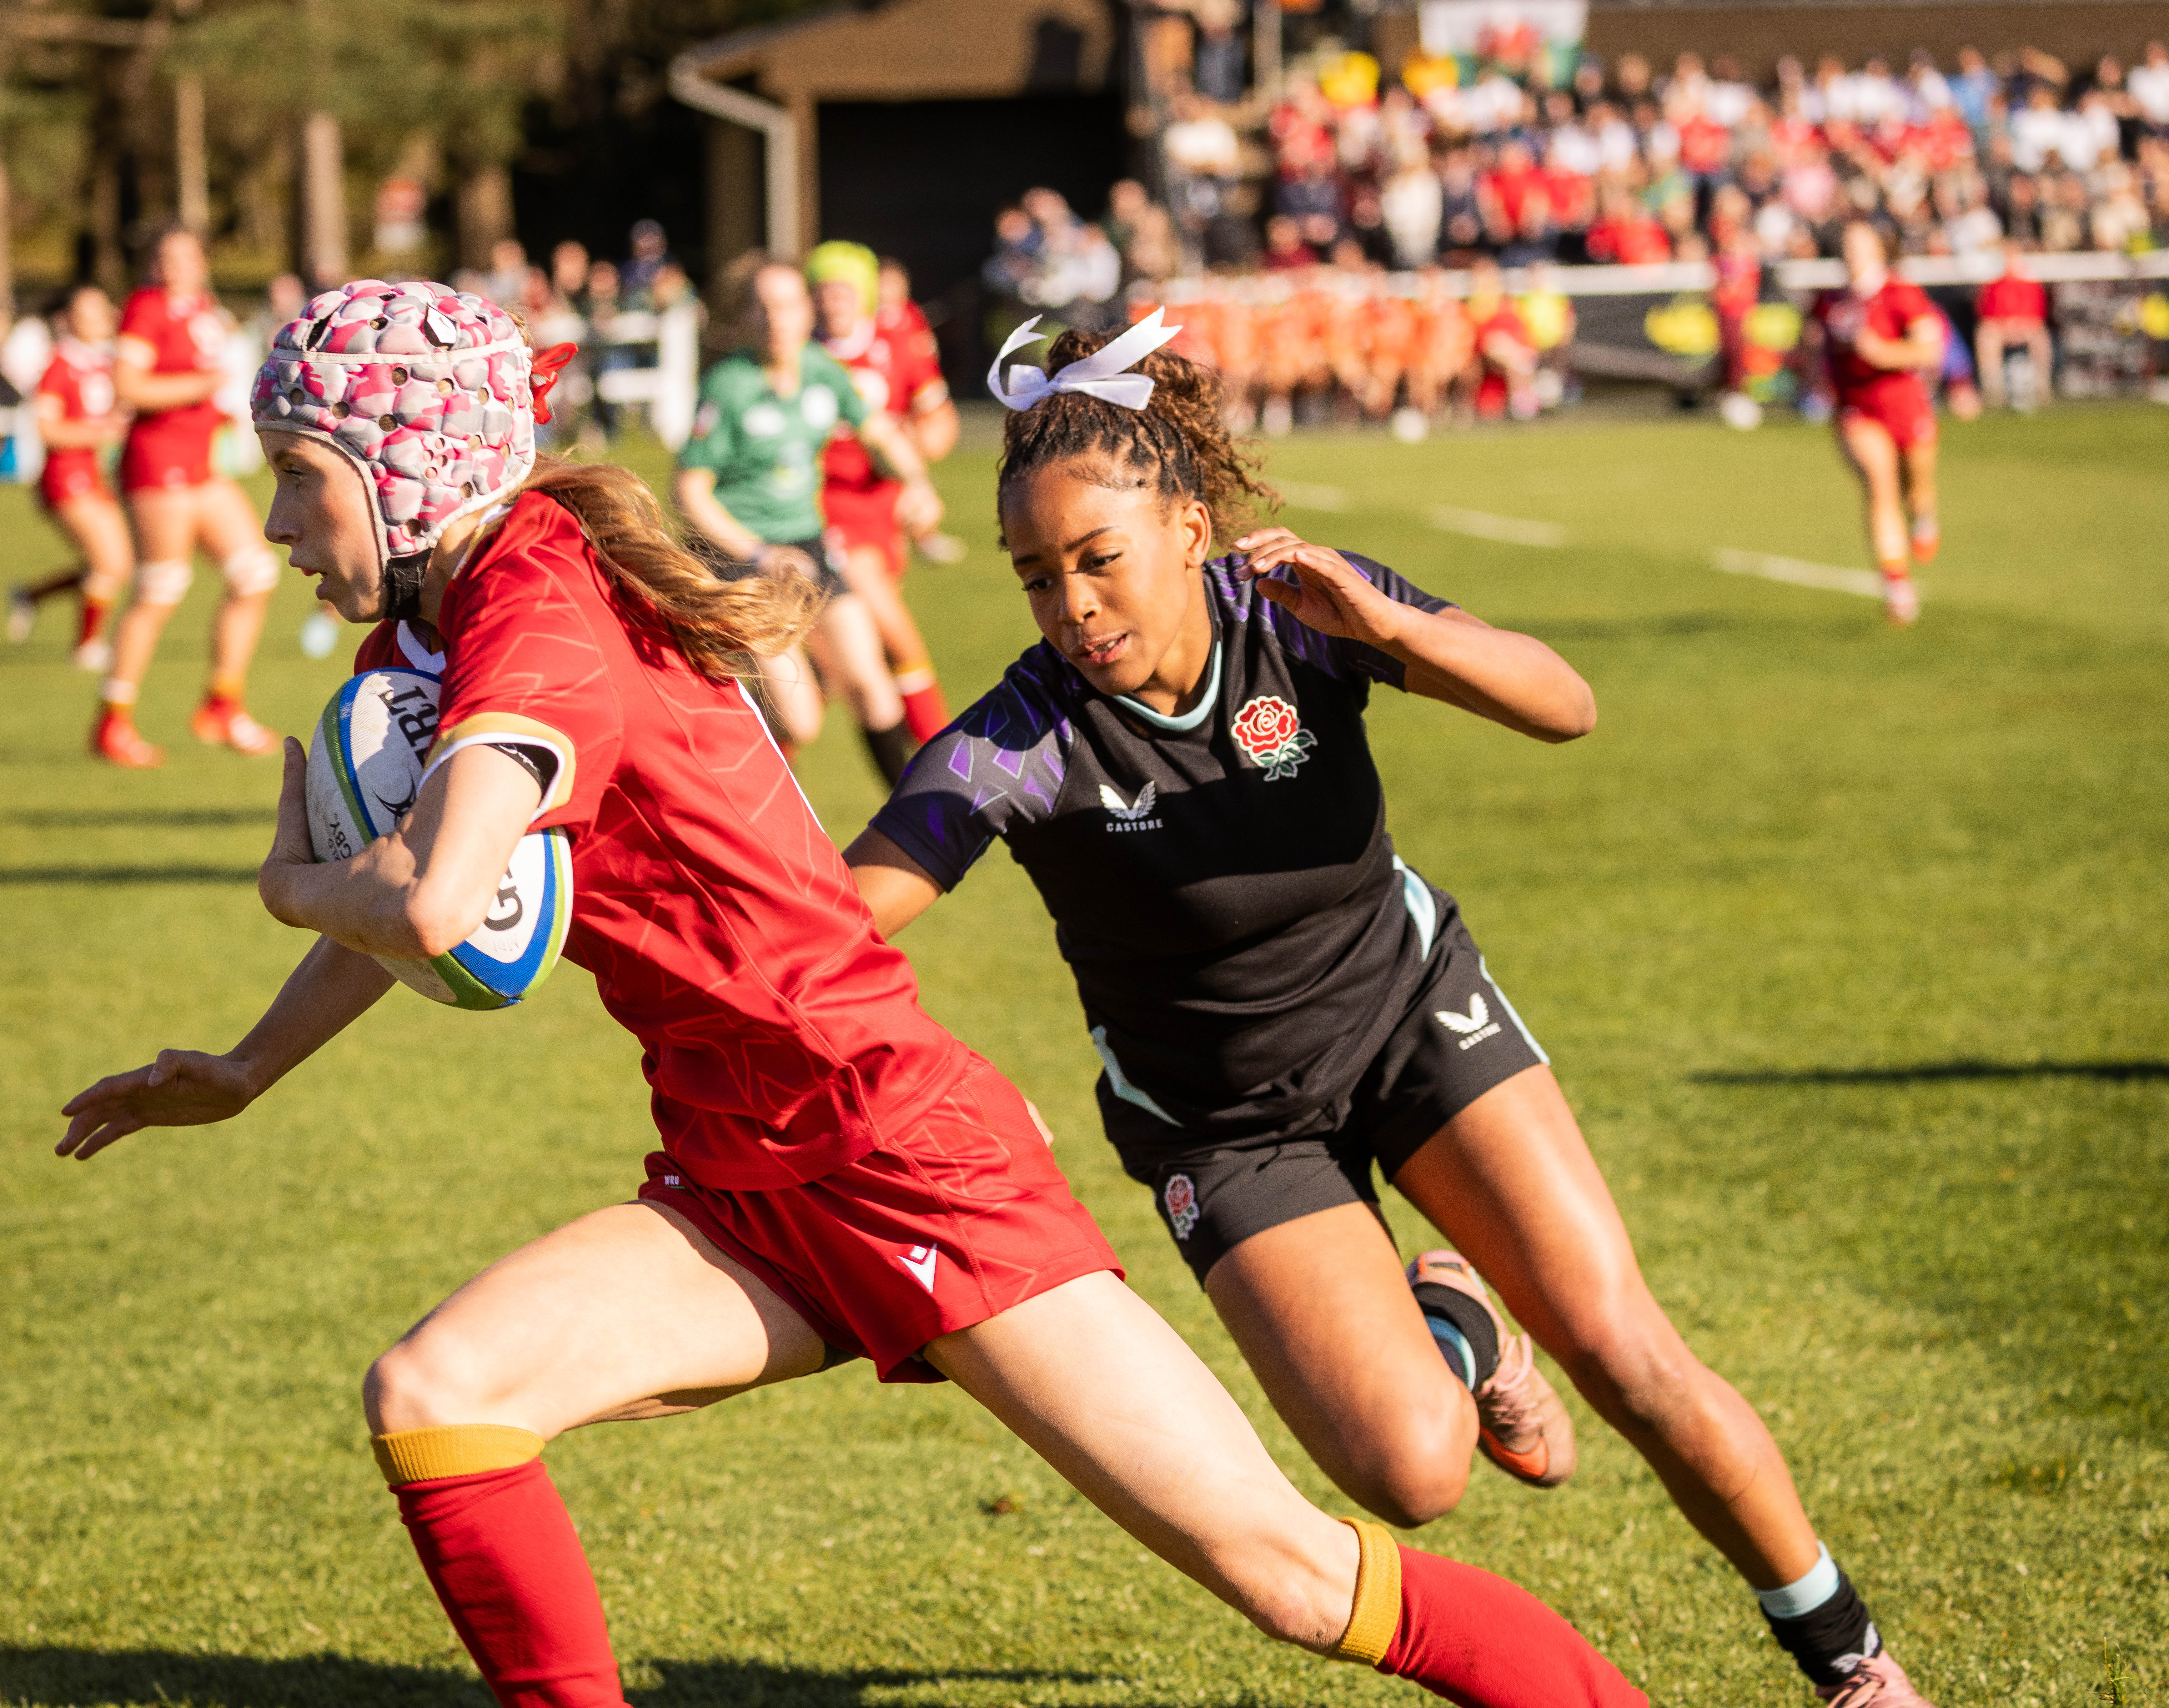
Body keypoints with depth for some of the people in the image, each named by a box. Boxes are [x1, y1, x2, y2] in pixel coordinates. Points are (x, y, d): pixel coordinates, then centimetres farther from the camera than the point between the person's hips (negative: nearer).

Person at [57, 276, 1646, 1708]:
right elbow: (421, 878, 30)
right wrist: (244, 1074, 32)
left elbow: (439, 909, -35)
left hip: (908, 1167, -9)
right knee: (429, 1395, -14)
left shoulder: (538, 621, -19)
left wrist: (295, 881, -14)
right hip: (746, 1195, 9)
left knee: (1278, 1565, -8)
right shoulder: (425, 627, 10)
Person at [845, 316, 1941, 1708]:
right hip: (1228, 1117, -1)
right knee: (1410, 1471, -19)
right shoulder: (1025, 742, -26)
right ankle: (1453, 1327, 20)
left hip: (1413, 1007, 1)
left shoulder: (1298, 612, -19)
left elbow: (1565, 706, -25)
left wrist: (1388, 624, -42)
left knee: (1624, 1354, -10)